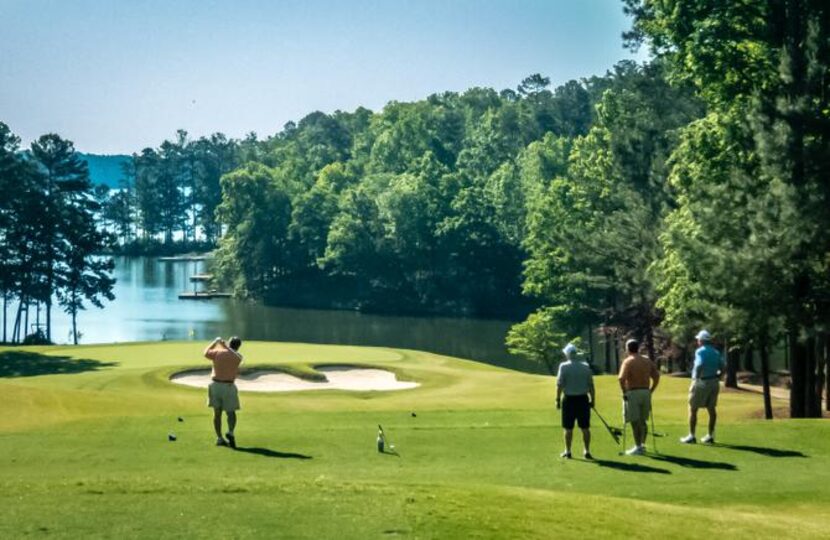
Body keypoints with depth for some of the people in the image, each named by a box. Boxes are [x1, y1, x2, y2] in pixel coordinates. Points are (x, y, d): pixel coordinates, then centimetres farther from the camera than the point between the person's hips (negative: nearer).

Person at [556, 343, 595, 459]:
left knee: (568, 428, 5)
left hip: (569, 399, -2)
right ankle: (587, 452, 8)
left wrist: (558, 399, -3)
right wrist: (592, 399, 11)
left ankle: (567, 452, 9)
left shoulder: (564, 366, -7)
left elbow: (560, 385, -9)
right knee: (585, 427, 6)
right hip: (583, 399, 3)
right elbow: (591, 385, 4)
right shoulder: (585, 366, 3)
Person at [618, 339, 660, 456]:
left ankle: (638, 447, -2)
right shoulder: (647, 361, 9)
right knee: (643, 420, 16)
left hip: (633, 393, -6)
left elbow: (622, 378, -22)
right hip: (645, 392, 6)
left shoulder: (628, 361, -9)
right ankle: (642, 444, 23)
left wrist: (624, 392, -12)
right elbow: (656, 376, 5)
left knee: (635, 421, -2)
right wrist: (651, 390, 10)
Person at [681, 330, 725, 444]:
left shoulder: (700, 351, -11)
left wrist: (696, 378, -19)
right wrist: (717, 377, 12)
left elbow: (700, 365, -26)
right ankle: (710, 436, 11)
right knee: (712, 409, 9)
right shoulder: (715, 352, 11)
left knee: (693, 409, 1)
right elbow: (723, 367, 7)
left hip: (702, 382, -7)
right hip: (714, 382, 7)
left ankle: (691, 436, 0)